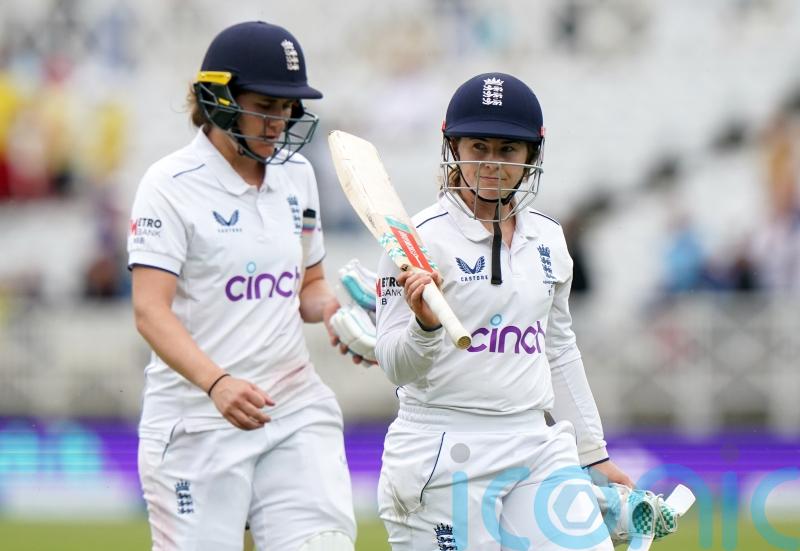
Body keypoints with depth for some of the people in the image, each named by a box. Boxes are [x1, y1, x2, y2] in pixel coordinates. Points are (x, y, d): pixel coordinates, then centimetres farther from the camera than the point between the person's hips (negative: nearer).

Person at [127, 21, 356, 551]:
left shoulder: (296, 174, 11)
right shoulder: (172, 185, -9)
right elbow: (151, 310, -18)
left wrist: (330, 308, -1)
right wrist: (216, 382, -34)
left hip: (296, 412, 5)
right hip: (196, 422, -5)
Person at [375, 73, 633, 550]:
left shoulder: (548, 239, 11)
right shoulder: (422, 238, -6)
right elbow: (396, 366, -10)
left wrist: (594, 453, 23)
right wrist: (425, 325, -30)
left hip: (538, 451, 5)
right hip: (442, 455, -5)